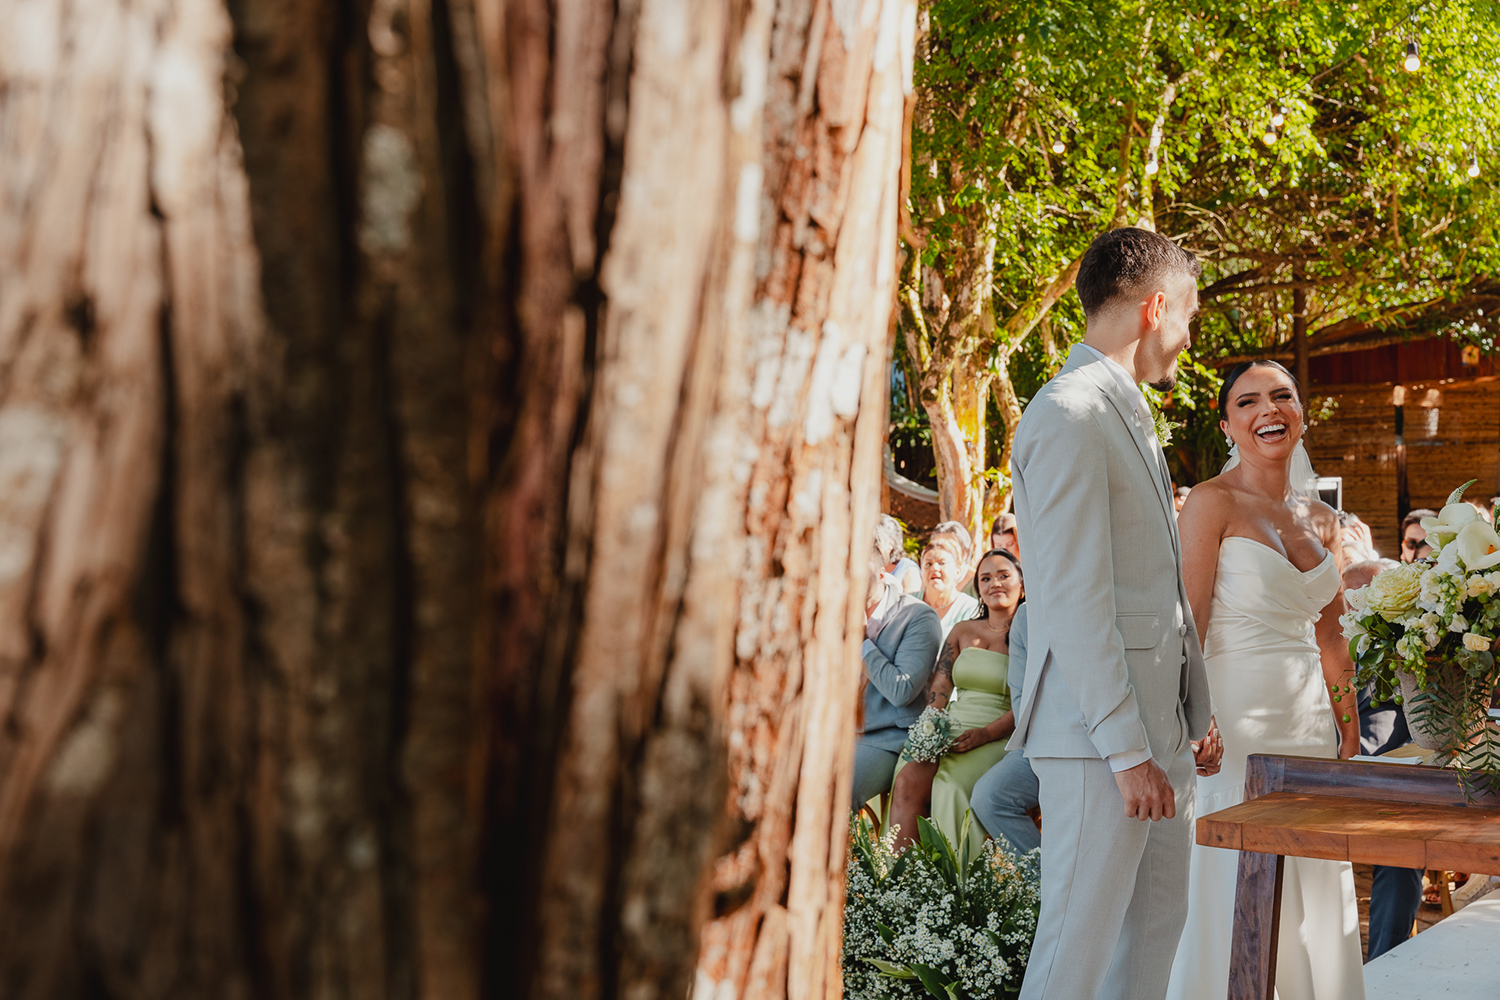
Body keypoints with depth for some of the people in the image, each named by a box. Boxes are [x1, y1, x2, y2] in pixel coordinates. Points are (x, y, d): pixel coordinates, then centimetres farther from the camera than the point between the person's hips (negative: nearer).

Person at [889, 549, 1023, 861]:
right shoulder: (962, 631, 20)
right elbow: (938, 690, 13)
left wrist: (983, 735, -20)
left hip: (998, 741, -4)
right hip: (950, 736, 4)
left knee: (949, 789, -33)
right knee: (908, 780, -27)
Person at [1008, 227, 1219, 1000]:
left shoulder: (1124, 414, 17)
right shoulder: (1071, 414, -14)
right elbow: (1074, 601, -19)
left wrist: (1192, 715, 14)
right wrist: (1126, 749, -20)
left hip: (1157, 727, 10)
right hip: (1100, 734, -10)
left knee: (1159, 922, 16)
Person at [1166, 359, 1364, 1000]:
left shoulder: (1320, 519, 12)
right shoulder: (1214, 502, -7)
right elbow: (1188, 622, -13)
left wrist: (1349, 734, 17)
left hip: (1309, 717, 7)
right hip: (1237, 713, -6)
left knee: (1311, 894, 11)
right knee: (1237, 896, -4)